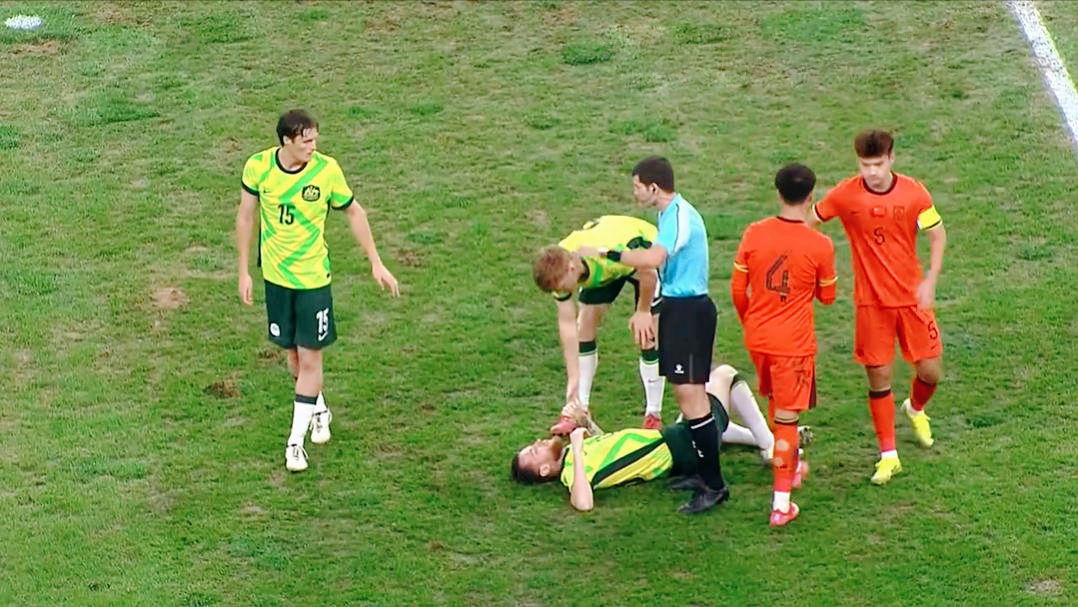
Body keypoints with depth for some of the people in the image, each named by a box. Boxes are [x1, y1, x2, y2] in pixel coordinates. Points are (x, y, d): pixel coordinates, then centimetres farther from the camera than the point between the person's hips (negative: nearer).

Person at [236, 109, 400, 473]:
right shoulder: (258, 167, -11)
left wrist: (376, 263, 3)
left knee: (310, 358, -2)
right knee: (292, 353, 14)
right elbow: (245, 217, 2)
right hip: (275, 276, 2)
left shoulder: (326, 170, -15)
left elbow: (354, 213, 0)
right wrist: (244, 272, 3)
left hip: (313, 278, -2)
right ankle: (318, 410, 40)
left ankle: (296, 441, 6)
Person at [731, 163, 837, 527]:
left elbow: (737, 290, 1)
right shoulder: (819, 246, -14)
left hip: (757, 338, 4)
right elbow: (827, 296, 0)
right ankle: (781, 504, 0)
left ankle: (789, 463, 45)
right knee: (787, 418, 1)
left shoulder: (754, 235, -7)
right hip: (794, 343, -4)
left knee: (776, 404, 26)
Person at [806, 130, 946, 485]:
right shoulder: (845, 195, -10)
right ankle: (888, 455, 13)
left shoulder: (914, 193, -9)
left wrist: (930, 281, -10)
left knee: (930, 369, 3)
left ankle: (916, 409, 39)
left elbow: (938, 235, 0)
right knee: (878, 377, 0)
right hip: (871, 302, -1)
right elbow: (807, 224, 2)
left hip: (912, 296, 1)